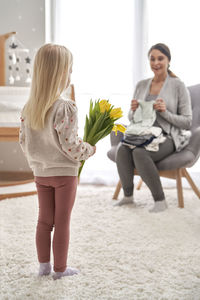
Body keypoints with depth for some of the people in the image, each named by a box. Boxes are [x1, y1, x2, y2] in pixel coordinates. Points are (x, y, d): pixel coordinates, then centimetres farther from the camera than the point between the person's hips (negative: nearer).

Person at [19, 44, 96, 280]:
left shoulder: (28, 108, -2)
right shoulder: (66, 107, -22)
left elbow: (23, 141, 3)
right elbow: (70, 146, -23)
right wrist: (89, 150, -4)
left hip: (40, 173, 6)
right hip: (64, 173, -6)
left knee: (45, 220, 17)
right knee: (62, 223, 8)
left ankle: (43, 265, 28)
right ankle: (60, 268, 20)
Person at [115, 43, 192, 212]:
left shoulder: (178, 86, -2)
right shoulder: (141, 85, 12)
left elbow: (187, 122, -4)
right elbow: (132, 118, 19)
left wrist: (165, 112, -18)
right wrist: (133, 110, -4)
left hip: (168, 137, -4)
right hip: (143, 134, 5)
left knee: (139, 153, -33)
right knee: (123, 149, -28)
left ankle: (160, 200, -20)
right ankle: (128, 196, -12)